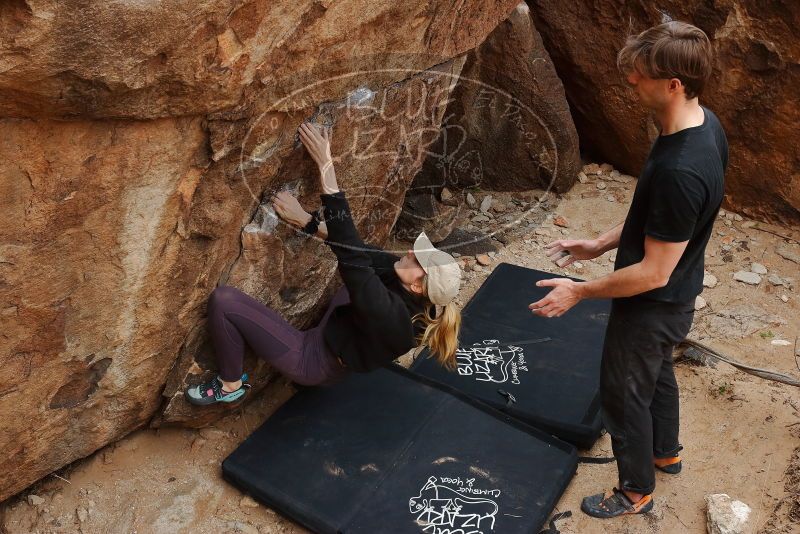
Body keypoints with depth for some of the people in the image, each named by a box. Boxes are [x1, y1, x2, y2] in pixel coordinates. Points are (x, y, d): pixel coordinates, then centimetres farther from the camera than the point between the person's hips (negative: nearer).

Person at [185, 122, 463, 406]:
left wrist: (325, 163, -42)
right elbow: (361, 248, -9)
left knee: (223, 299, -16)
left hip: (313, 361, -8)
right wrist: (307, 221, -14)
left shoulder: (389, 314, -38)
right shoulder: (416, 300, -14)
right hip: (330, 335, 8)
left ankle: (230, 385, 5)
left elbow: (349, 250, -41)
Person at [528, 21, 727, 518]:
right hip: (677, 296, 9)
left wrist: (579, 291, -18)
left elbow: (653, 273, -29)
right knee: (658, 373, 30)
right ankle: (666, 452, 56)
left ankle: (637, 490, 38)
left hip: (653, 305, -9)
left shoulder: (679, 171, -38)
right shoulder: (705, 124, -7)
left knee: (624, 393, 13)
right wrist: (601, 243, 6)